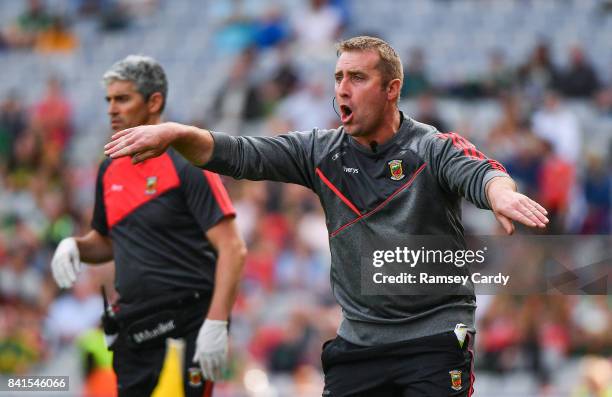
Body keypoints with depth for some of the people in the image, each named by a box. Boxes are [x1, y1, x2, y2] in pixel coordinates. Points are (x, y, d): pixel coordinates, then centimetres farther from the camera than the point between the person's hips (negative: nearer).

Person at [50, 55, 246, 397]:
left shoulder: (187, 163, -10)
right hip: (135, 330, 7)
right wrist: (74, 246, 4)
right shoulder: (110, 170, 13)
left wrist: (216, 325, -23)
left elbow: (233, 249, -15)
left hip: (189, 328, -7)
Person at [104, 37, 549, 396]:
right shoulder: (322, 152, 5)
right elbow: (241, 155, -3)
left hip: (435, 339, -4)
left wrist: (502, 195, -50)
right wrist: (176, 134, -21)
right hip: (358, 343, 4)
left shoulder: (434, 148, -6)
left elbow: (479, 173, -25)